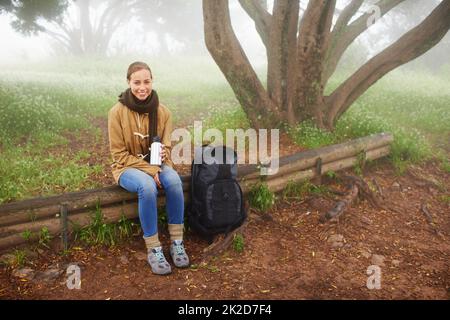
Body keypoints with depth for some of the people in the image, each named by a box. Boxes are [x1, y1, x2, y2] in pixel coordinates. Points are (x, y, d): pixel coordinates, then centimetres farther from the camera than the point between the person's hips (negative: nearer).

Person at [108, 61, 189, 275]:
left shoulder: (162, 111, -5)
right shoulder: (117, 112, -13)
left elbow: (166, 147, 3)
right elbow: (119, 154, -10)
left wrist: (163, 155, -22)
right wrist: (150, 171, -21)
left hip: (156, 164, 3)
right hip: (128, 167, -3)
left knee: (174, 180, -31)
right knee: (147, 186, -36)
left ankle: (177, 242, -19)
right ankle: (153, 250, -23)